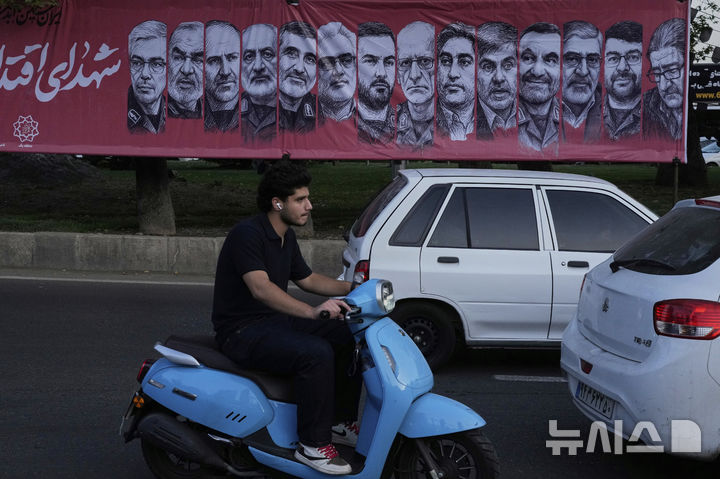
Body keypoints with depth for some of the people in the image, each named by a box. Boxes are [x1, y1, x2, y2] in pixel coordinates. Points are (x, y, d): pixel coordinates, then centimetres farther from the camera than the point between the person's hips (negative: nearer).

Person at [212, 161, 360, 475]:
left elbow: (307, 279, 21)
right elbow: (260, 287, -33)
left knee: (347, 338, 0)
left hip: (273, 320, 9)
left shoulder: (286, 236, 10)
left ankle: (341, 422, 11)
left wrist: (351, 288, 6)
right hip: (242, 332, -9)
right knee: (316, 353, -30)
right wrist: (311, 311, -44)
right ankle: (312, 445, -19)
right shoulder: (247, 233, -20)